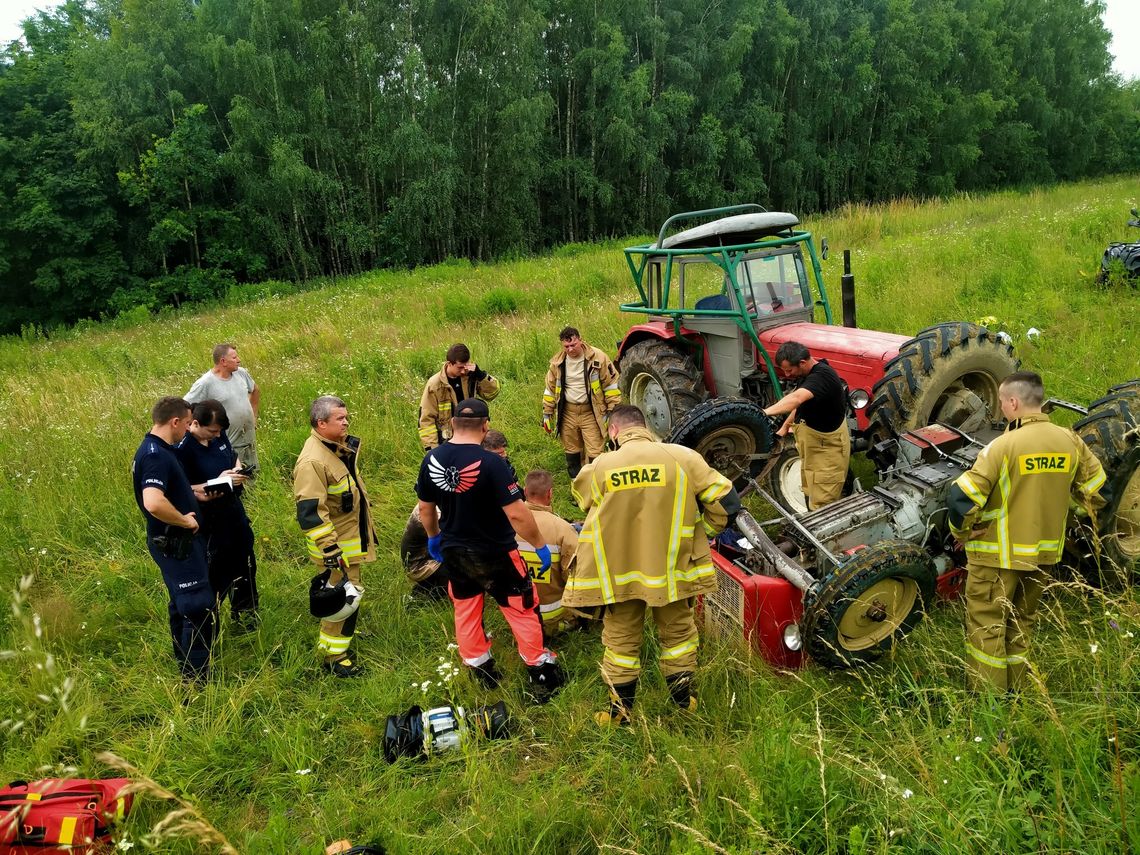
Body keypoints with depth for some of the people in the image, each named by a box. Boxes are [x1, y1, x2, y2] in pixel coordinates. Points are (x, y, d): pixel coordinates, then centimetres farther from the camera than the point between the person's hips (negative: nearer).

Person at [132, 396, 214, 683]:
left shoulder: (157, 450, 8)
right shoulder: (156, 455, -25)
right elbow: (153, 503, -39)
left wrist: (197, 493, 13)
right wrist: (185, 520, -24)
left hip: (176, 541, 11)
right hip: (175, 543, -11)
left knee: (182, 604, 22)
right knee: (199, 608, -5)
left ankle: (185, 664, 37)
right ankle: (196, 678, 3)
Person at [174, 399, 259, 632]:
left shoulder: (218, 435, -3)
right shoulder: (182, 448, -23)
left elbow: (233, 457, 15)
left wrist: (238, 470, -7)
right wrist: (218, 482, -30)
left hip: (234, 511, 8)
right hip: (208, 522, -8)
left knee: (245, 566, 23)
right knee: (213, 577, 7)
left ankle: (246, 618, 44)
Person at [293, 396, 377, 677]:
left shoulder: (339, 447, 4)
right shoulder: (312, 461, -27)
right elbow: (310, 511, -29)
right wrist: (330, 550, -28)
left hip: (352, 536, 10)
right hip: (337, 543, -10)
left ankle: (334, 641, 40)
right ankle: (334, 657, 12)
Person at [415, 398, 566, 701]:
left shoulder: (431, 460, -8)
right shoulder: (490, 462, -25)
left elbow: (425, 508, 5)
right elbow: (516, 514, -26)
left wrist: (434, 537, 23)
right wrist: (541, 545, -12)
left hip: (453, 552, 5)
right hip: (495, 553, -5)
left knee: (465, 610, 22)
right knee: (522, 610, 11)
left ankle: (482, 671, 37)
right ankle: (541, 676, 21)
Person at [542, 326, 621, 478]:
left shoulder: (597, 357, -11)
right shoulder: (558, 362, 0)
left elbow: (611, 383, -4)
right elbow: (550, 388, 11)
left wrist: (613, 410, -6)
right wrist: (547, 414, 12)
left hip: (591, 411, -3)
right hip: (568, 411, 3)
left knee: (594, 451, -3)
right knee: (571, 449, 14)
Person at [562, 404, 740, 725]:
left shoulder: (598, 467, -9)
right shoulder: (683, 458, -10)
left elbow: (584, 504, 7)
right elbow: (726, 500, -7)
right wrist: (700, 532, 8)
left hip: (617, 573, 0)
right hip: (671, 568, 1)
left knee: (620, 639, 17)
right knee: (677, 633, 21)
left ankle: (619, 711, 27)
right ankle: (683, 702, 33)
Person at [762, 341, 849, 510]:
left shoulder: (822, 375, -29)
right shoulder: (808, 374, 3)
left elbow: (796, 398, -46)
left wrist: (766, 412, -54)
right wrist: (785, 426, 13)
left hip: (828, 446, -10)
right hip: (811, 442, 10)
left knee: (821, 502, -6)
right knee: (810, 491, 23)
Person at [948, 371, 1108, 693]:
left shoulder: (1004, 445, -22)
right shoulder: (1070, 441, -3)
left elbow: (961, 497, -25)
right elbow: (1097, 489, 10)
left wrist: (962, 533, -7)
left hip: (999, 554, -6)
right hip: (1044, 552, 6)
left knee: (987, 624, 7)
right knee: (1021, 621, 22)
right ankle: (1014, 688, 33)